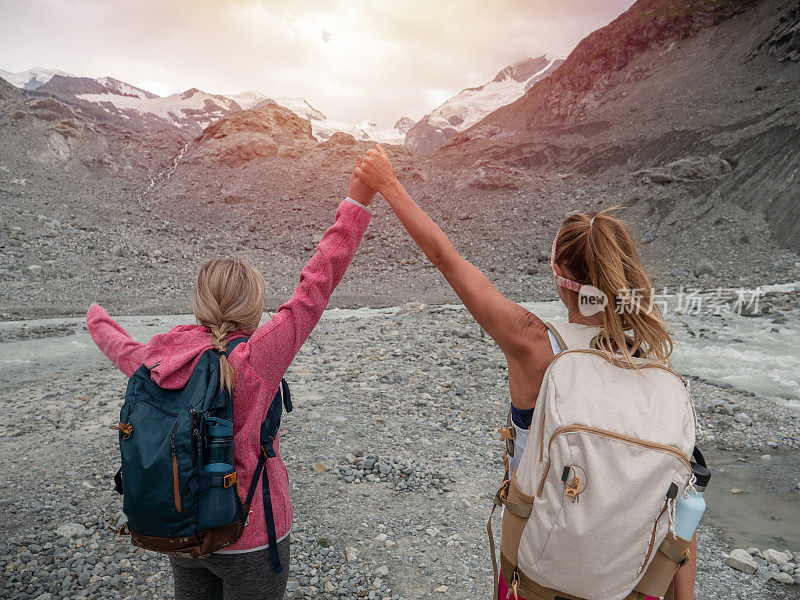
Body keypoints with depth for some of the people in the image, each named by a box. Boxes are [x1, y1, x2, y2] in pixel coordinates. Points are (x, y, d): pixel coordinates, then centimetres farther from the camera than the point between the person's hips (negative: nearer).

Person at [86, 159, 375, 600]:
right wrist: (356, 202, -26)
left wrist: (98, 319, 35)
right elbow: (314, 288, -29)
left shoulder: (158, 361, -11)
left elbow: (119, 345, 12)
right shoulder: (254, 361, -27)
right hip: (249, 537, -4)